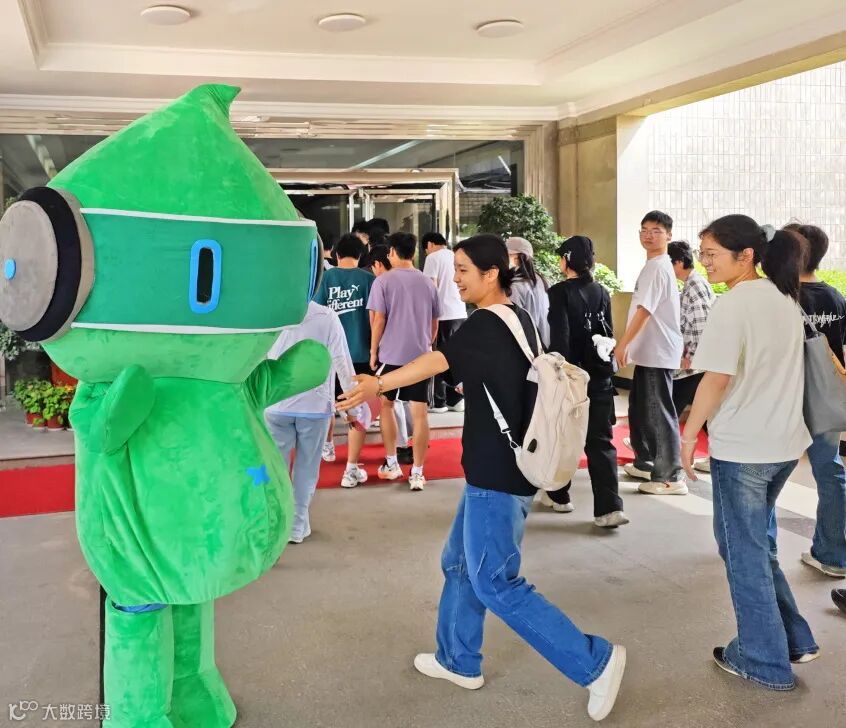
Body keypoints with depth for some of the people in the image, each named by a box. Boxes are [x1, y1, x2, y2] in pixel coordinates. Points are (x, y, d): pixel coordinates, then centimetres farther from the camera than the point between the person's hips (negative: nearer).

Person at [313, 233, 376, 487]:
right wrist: (374, 347, 9)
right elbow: (375, 317, -4)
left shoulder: (326, 277, 0)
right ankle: (351, 469, -4)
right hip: (360, 352, -2)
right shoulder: (369, 279, -3)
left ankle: (328, 445, 46)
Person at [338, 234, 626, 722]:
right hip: (509, 468, 10)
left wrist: (379, 384, -40)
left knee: (496, 584, -5)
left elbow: (439, 360, -32)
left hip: (498, 476, -10)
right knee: (460, 564, 19)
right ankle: (459, 661, 33)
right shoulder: (521, 321, 11)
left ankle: (596, 661, -1)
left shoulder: (486, 325, -17)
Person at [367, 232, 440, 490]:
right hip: (420, 354, 2)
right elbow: (434, 322, 12)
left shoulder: (383, 281, -5)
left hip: (391, 354, -2)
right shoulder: (427, 282, 7)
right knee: (420, 411, 1)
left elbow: (378, 320, -8)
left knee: (386, 404, 16)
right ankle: (417, 472, 1)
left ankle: (391, 464, 19)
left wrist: (373, 351, 2)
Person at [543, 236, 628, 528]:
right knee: (600, 441, 3)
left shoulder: (559, 292, -10)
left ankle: (558, 495, 28)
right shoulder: (602, 293, 6)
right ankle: (609, 507, -7)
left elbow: (559, 337, -16)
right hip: (599, 376, 4)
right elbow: (608, 334, 11)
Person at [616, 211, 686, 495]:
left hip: (658, 352, -11)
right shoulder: (653, 266, 17)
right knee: (639, 408, 18)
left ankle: (671, 477, -3)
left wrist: (623, 343, -22)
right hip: (648, 350, 11)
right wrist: (629, 345, 21)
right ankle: (646, 463, 31)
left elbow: (644, 310, -22)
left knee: (659, 412, -8)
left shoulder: (658, 267, -15)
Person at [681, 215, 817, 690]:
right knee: (757, 542, 22)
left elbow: (717, 380, -20)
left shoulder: (734, 305, -17)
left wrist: (688, 436, -10)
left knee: (745, 550, 6)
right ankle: (795, 640, 27)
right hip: (784, 442, 8)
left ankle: (766, 662, 17)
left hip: (741, 447, -8)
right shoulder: (785, 299, 9)